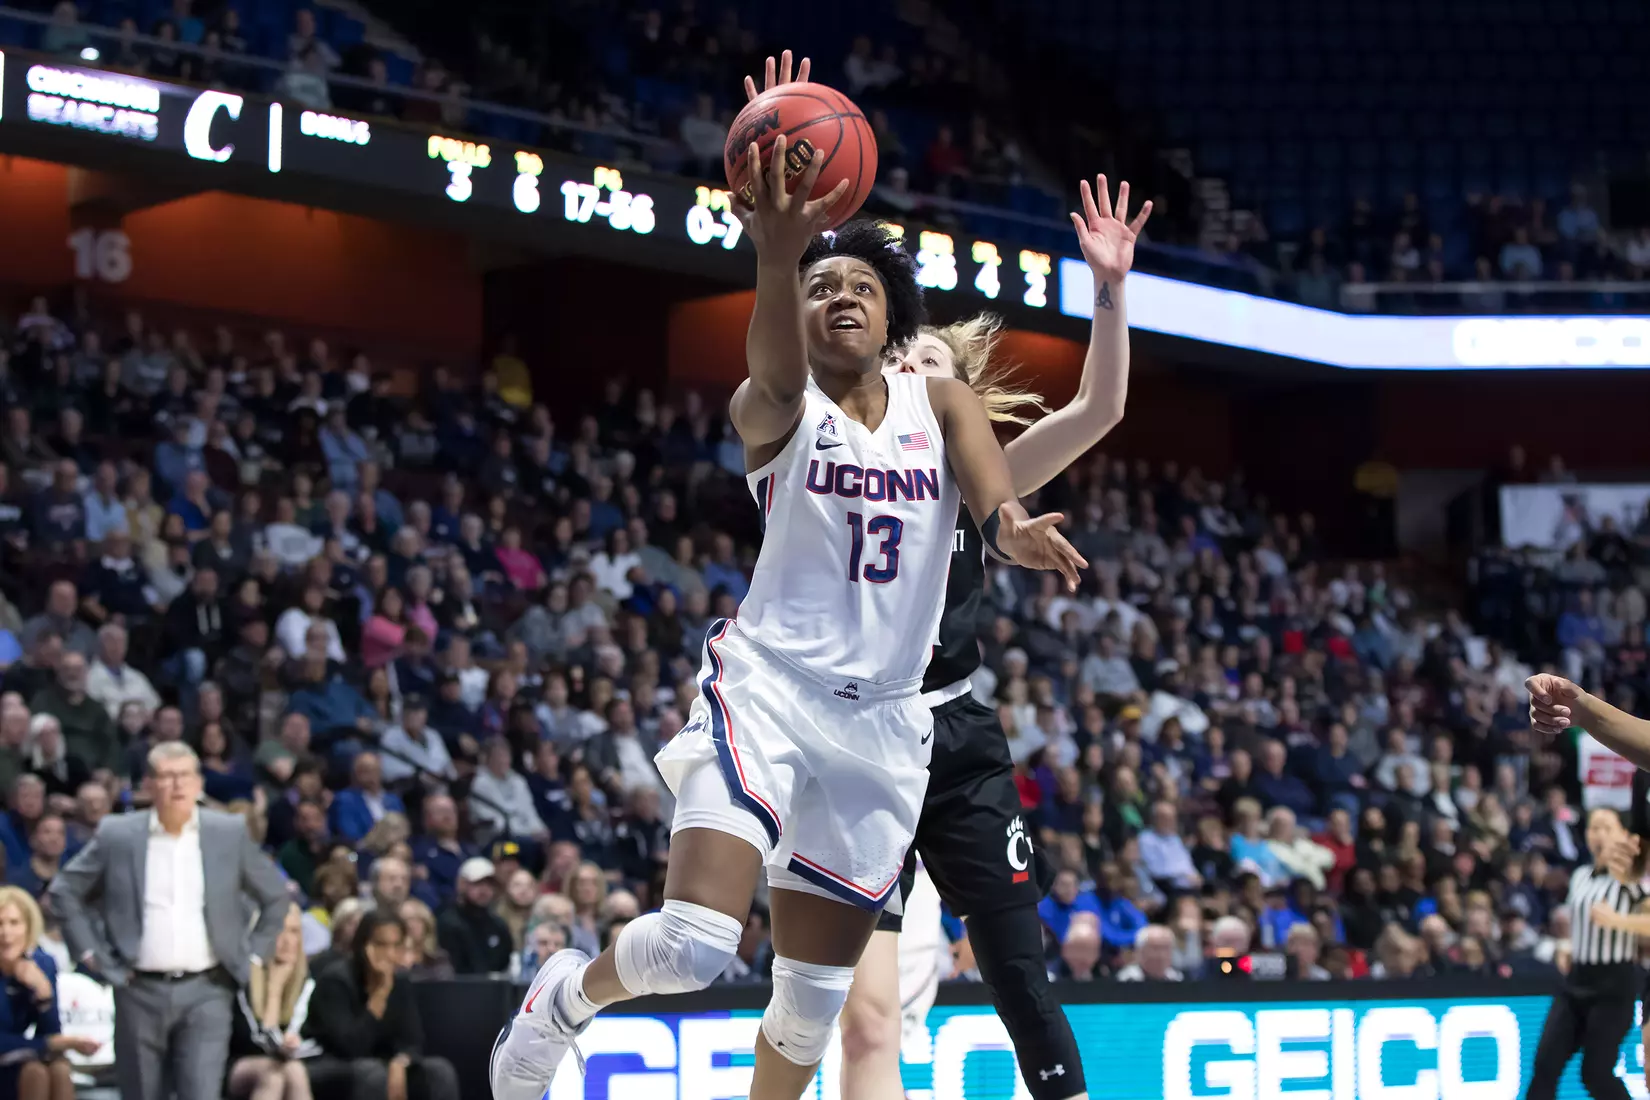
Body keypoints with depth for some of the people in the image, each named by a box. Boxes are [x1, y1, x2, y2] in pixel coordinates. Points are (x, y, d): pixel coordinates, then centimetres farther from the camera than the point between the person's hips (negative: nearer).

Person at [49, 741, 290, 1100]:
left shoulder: (231, 832, 3)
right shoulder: (117, 834, 1)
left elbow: (275, 896, 14)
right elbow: (64, 891, 11)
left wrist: (254, 955, 7)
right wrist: (90, 953, 4)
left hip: (206, 991, -1)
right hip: (140, 990, 1)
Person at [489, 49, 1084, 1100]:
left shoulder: (940, 403, 8)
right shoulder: (775, 411, -3)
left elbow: (992, 487, -13)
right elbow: (775, 370, -28)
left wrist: (1013, 528, -39)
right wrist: (779, 254, -50)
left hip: (883, 719, 4)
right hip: (769, 687, -4)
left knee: (816, 992, 8)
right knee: (694, 945, -20)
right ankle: (568, 992, 10)